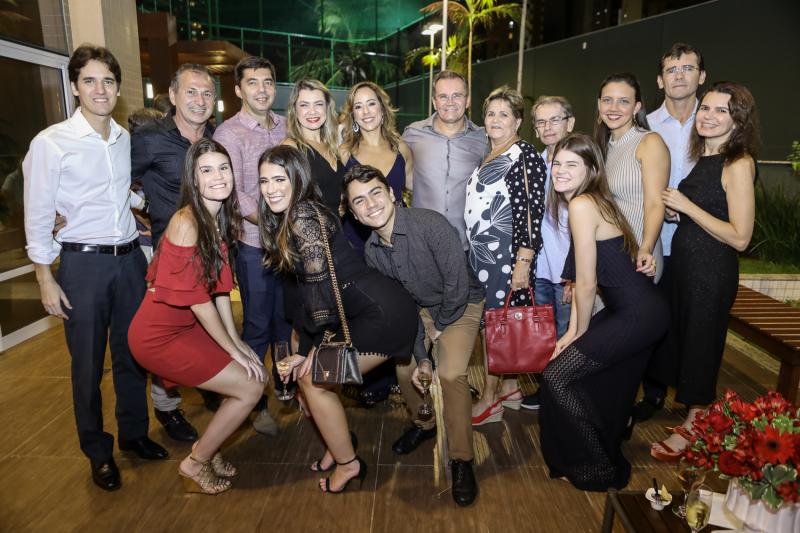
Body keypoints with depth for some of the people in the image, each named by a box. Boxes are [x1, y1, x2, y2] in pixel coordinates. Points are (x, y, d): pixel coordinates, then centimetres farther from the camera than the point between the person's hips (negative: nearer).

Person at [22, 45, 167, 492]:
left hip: (130, 257, 5)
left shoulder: (126, 138, 7)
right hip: (83, 263, -4)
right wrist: (46, 279, -6)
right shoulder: (51, 142, -8)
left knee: (132, 353, 14)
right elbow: (38, 216, -6)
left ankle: (134, 433, 33)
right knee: (88, 363, 7)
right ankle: (98, 452, 25)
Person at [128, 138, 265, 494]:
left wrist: (237, 341, 3)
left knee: (256, 371, 8)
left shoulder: (221, 219, 3)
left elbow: (219, 288, 6)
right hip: (159, 336, -8)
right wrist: (233, 350, -12)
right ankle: (196, 464, 14)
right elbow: (197, 299, -21)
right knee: (250, 388, -7)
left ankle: (206, 448, 26)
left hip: (187, 327, 8)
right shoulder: (187, 222, -23)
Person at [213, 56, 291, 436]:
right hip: (254, 243, -4)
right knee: (257, 326, 5)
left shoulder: (286, 126, 10)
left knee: (285, 319, 16)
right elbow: (233, 193, -12)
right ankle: (255, 402, 20)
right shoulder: (228, 133, -6)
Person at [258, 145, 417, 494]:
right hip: (376, 309, 9)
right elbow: (309, 292, 16)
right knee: (308, 372, 14)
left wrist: (324, 338, -8)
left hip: (384, 312, -9)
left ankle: (348, 463, 19)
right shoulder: (285, 221, 16)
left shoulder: (303, 214, -13)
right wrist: (305, 351, 15)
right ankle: (339, 444, 33)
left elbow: (320, 282, -18)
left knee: (315, 380, 0)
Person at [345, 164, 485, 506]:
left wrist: (439, 326, -11)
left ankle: (461, 460, -3)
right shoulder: (372, 252, -10)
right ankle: (424, 423, 31)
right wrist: (420, 356, -10)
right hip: (423, 308, 6)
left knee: (450, 374, -21)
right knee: (404, 368, 0)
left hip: (461, 304, -6)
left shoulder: (430, 224, -30)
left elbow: (457, 285, -26)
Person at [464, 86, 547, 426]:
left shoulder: (525, 155, -8)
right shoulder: (487, 157, 17)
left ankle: (490, 398, 11)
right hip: (480, 253, 8)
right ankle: (509, 388, 26)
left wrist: (523, 261, -20)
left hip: (505, 254, -8)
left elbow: (533, 211, -15)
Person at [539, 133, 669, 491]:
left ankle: (598, 469, 14)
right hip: (640, 312, 9)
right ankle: (608, 449, 49)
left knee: (557, 376, -4)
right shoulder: (592, 201, 11)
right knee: (603, 384, 23)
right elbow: (581, 279, 11)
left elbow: (586, 284, -17)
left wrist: (580, 333, -2)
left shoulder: (582, 205, -19)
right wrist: (572, 331, 8)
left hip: (636, 315, -9)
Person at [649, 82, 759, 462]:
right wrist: (672, 210, 1)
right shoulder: (701, 157, 8)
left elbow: (739, 237, -20)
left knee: (700, 344, 6)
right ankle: (694, 414, 37)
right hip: (682, 261, 8)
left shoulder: (738, 164, -16)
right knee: (680, 336, 18)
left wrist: (686, 205, -18)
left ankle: (694, 428, 26)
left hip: (712, 270, -8)